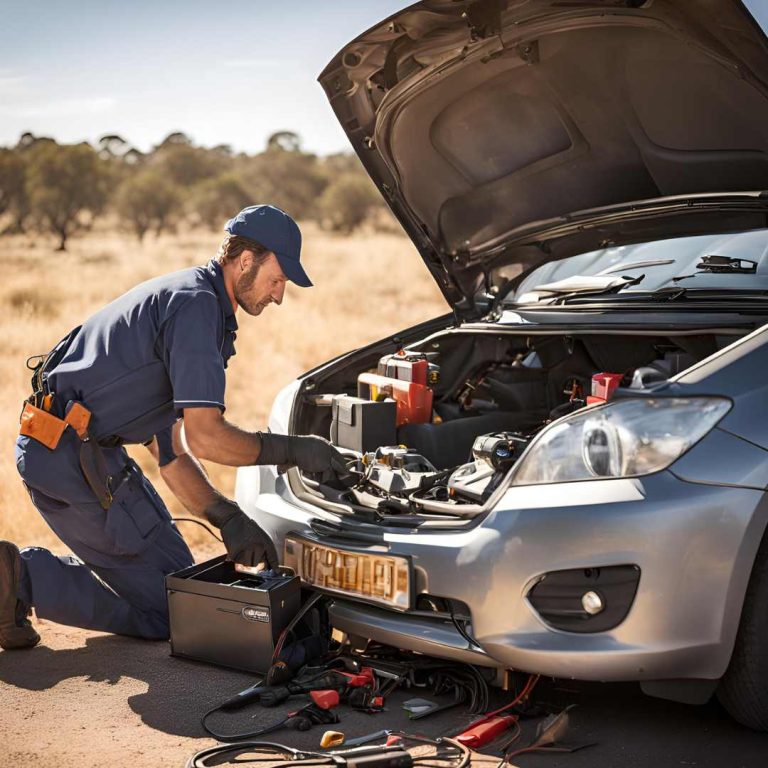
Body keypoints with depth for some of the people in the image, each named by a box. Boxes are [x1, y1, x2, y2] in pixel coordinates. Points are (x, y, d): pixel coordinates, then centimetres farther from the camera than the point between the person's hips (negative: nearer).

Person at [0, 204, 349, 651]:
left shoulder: (188, 299, 18)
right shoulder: (195, 304, -13)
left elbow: (168, 445, 14)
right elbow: (205, 436, -21)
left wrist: (227, 518, 4)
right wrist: (292, 451, -8)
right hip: (77, 458, -10)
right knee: (171, 609, -2)